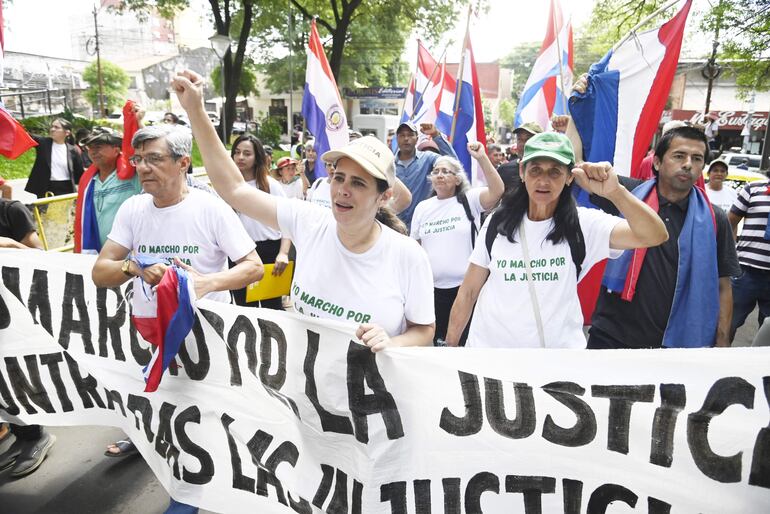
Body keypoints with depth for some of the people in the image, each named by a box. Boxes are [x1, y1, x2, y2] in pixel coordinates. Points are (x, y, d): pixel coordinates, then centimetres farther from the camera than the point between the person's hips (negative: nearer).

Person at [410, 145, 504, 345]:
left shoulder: (470, 199, -2)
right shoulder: (422, 207, 9)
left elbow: (497, 190, -21)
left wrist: (482, 158, -27)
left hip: (466, 286, -3)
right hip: (432, 288, 4)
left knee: (465, 340, 6)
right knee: (436, 340, 12)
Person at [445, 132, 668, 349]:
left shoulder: (583, 224, -8)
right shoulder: (497, 223, -3)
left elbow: (654, 236, -22)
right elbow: (468, 292, 1)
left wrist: (614, 191, -36)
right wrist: (450, 344, 0)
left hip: (559, 344, -1)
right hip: (489, 344, 1)